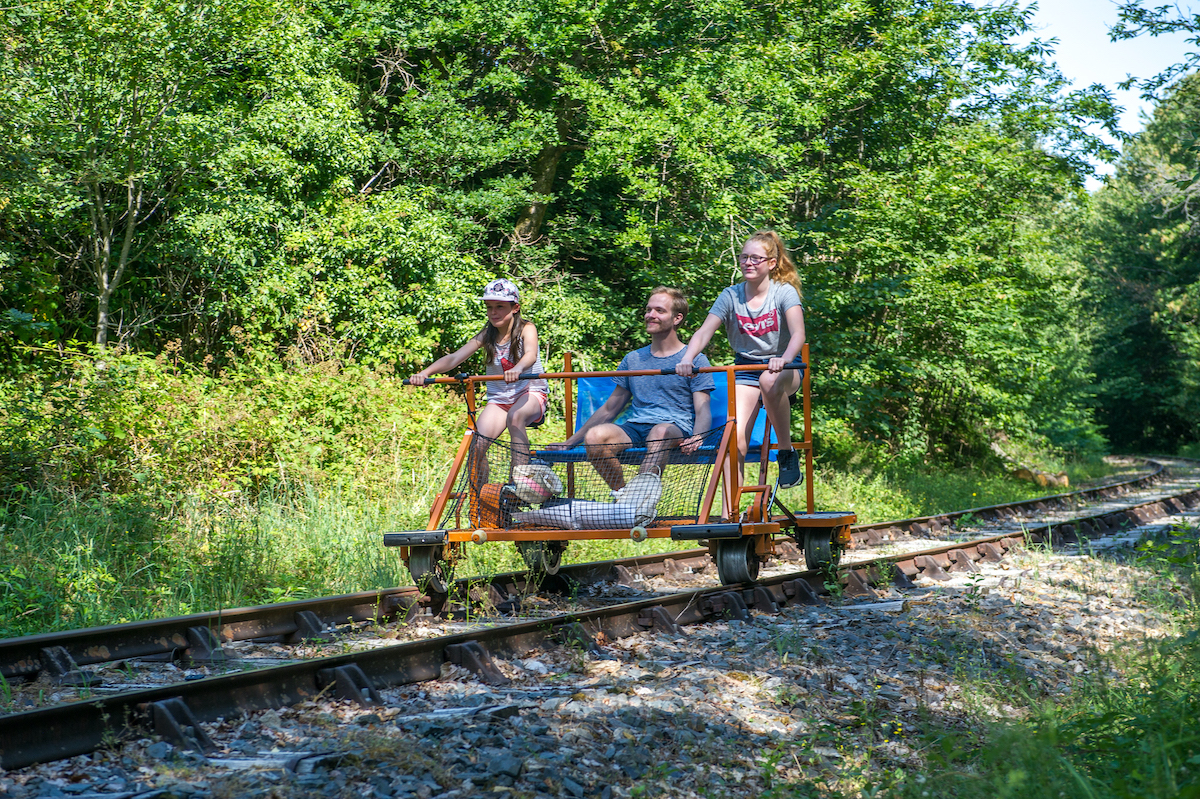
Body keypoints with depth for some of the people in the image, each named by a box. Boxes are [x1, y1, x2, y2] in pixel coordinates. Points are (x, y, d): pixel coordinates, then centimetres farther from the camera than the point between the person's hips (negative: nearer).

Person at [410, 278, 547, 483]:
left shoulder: (526, 328, -9)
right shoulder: (487, 335, 0)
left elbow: (531, 354, -31)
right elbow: (454, 358, -11)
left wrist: (517, 369, -56)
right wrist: (425, 372, -30)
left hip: (530, 393, -4)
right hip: (498, 399, 4)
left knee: (515, 417, -39)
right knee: (476, 445, -19)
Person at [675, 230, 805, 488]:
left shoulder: (785, 292, -9)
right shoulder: (731, 296, -2)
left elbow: (798, 334, -25)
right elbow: (704, 332, -13)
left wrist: (784, 359, -47)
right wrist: (687, 358, -35)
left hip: (784, 369, -2)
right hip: (745, 370, 2)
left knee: (770, 381, -40)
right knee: (735, 438, -17)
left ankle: (787, 454, -21)